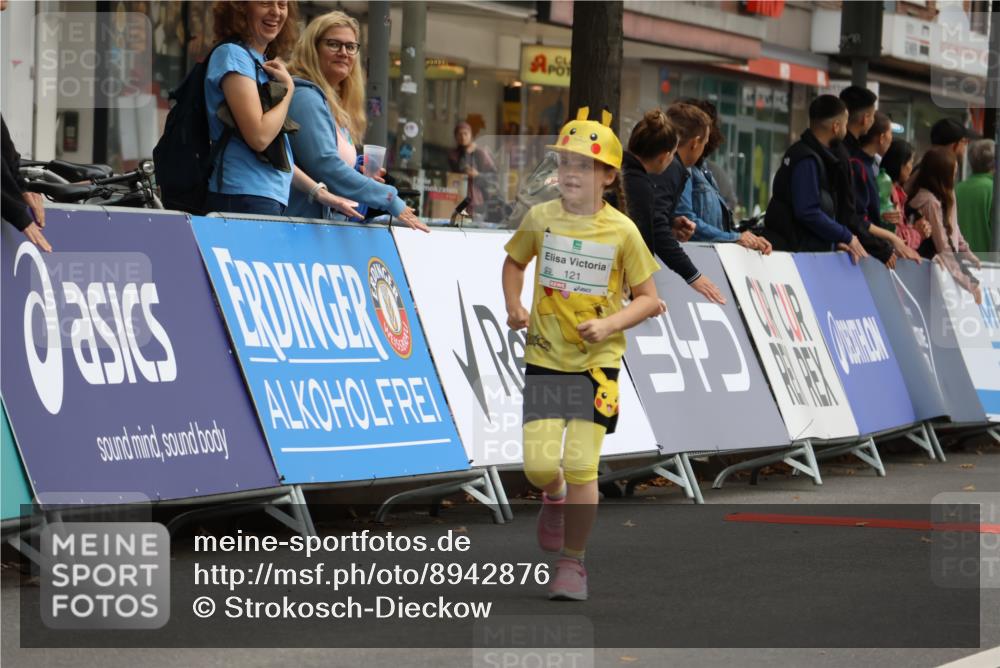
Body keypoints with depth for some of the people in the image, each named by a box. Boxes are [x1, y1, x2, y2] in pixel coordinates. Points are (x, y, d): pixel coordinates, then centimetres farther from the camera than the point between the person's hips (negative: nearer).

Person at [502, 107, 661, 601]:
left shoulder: (622, 231, -7)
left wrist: (609, 325, -16)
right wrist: (514, 306, 3)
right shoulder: (540, 218, 0)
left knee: (580, 466, -7)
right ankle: (555, 500, 31)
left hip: (597, 362, -2)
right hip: (545, 357, 2)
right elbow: (514, 261, 20)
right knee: (539, 464, -6)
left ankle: (572, 562, 9)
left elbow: (648, 298, 0)